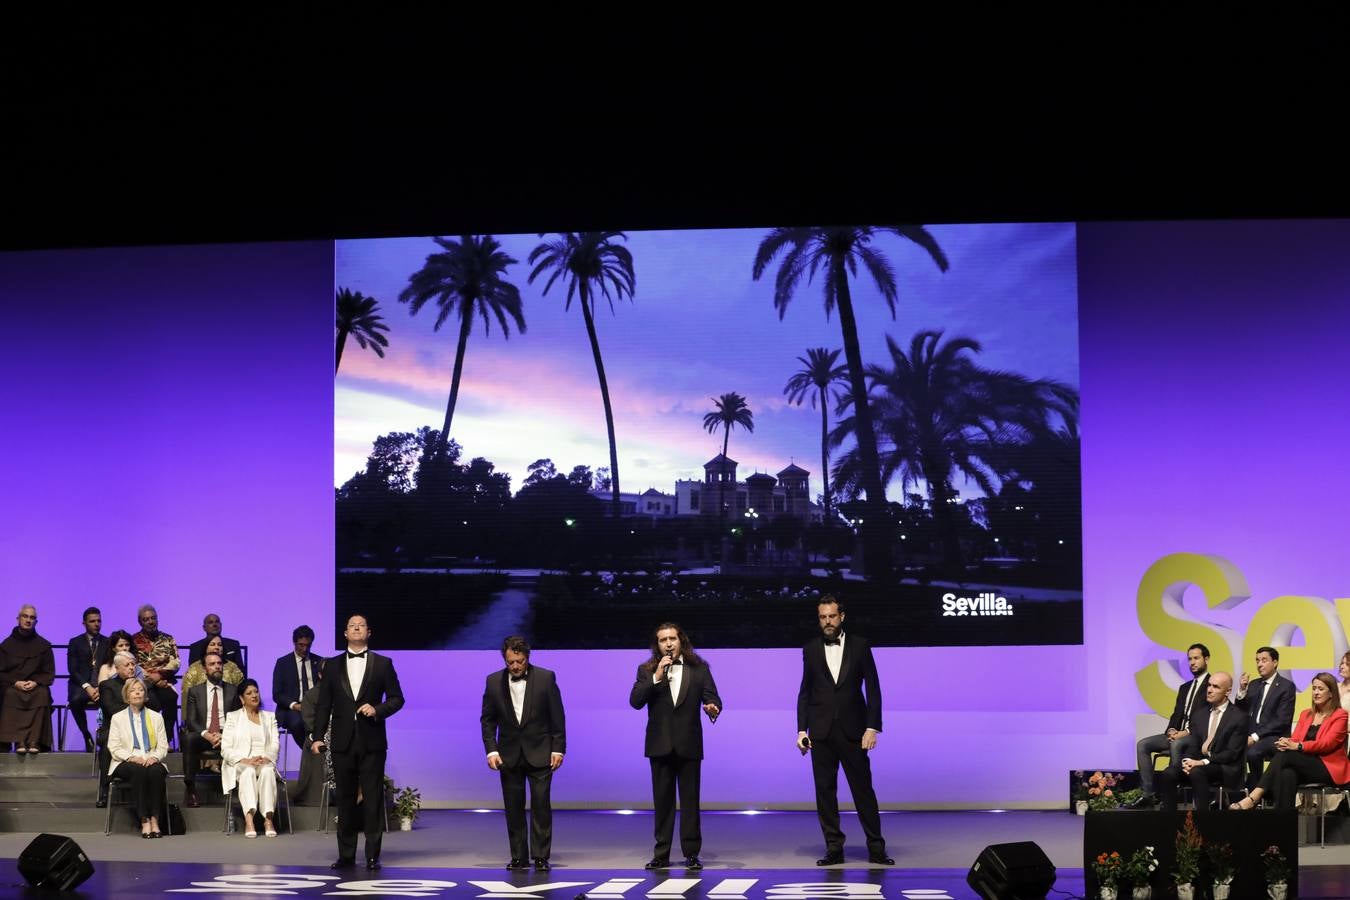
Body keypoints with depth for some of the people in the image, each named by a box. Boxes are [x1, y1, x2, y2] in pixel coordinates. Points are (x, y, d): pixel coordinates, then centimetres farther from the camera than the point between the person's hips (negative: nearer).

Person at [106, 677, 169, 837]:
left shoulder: (156, 717, 19)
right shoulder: (118, 718, 14)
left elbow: (163, 746, 11)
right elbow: (114, 748, 3)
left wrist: (155, 757, -11)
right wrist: (132, 757, -14)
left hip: (151, 761, 1)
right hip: (125, 763, -1)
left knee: (156, 771, -35)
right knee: (138, 770, -36)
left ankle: (155, 819, -35)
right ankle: (144, 821, -38)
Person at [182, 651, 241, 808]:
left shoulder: (232, 691, 15)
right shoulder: (194, 691, 14)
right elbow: (190, 720, 4)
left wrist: (224, 735, -12)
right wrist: (206, 734, -16)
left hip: (226, 735, 0)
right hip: (202, 735, 0)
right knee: (189, 739, -35)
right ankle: (190, 788, -31)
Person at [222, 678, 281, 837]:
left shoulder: (269, 717, 23)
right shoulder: (233, 717, 16)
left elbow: (275, 744, 9)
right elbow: (225, 748, 4)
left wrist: (266, 758, -13)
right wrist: (245, 760, -13)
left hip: (264, 762, 1)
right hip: (240, 764, -1)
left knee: (267, 771, -36)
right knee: (248, 771, -38)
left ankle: (268, 819, -48)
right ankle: (249, 819, -54)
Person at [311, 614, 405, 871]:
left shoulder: (383, 664, 6)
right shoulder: (333, 665, 10)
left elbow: (396, 698, 5)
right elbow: (324, 704, 7)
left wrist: (377, 710, -13)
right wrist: (318, 736, -1)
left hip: (371, 741, -2)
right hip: (343, 741, 2)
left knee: (373, 799, -3)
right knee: (345, 799, 6)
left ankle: (372, 855, 0)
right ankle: (346, 855, 11)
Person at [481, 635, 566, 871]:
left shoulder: (546, 678, -5)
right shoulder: (494, 682, 0)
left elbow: (557, 717, -2)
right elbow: (487, 719, 5)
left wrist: (558, 749, -6)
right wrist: (491, 750, -5)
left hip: (539, 752, -2)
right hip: (509, 754, 2)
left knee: (541, 804, -6)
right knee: (513, 807, 4)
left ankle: (541, 856, -1)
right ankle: (518, 856, 12)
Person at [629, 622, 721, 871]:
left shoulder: (699, 669, 4)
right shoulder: (647, 671, 5)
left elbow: (712, 698, -2)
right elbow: (635, 701, -6)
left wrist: (713, 708, -25)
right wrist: (656, 677, -15)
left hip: (688, 745, -1)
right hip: (660, 745, 1)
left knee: (690, 801, 0)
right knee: (662, 801, 6)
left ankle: (691, 853, 5)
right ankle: (661, 854, 10)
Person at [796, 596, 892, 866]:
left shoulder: (860, 646, 3)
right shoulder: (811, 649, 8)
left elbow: (873, 689, 1)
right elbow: (805, 692, 10)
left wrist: (872, 727, -7)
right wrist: (802, 729, 2)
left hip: (852, 730, -2)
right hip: (821, 731, 2)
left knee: (863, 788, -1)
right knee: (825, 790, 2)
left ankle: (876, 848, 4)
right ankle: (834, 848, 7)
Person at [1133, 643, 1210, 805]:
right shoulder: (1184, 688, 25)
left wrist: (1187, 731, -19)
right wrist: (1172, 730, -3)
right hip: (1178, 734, 8)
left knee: (1176, 744, -39)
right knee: (1142, 744, -12)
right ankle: (1148, 794, -17)